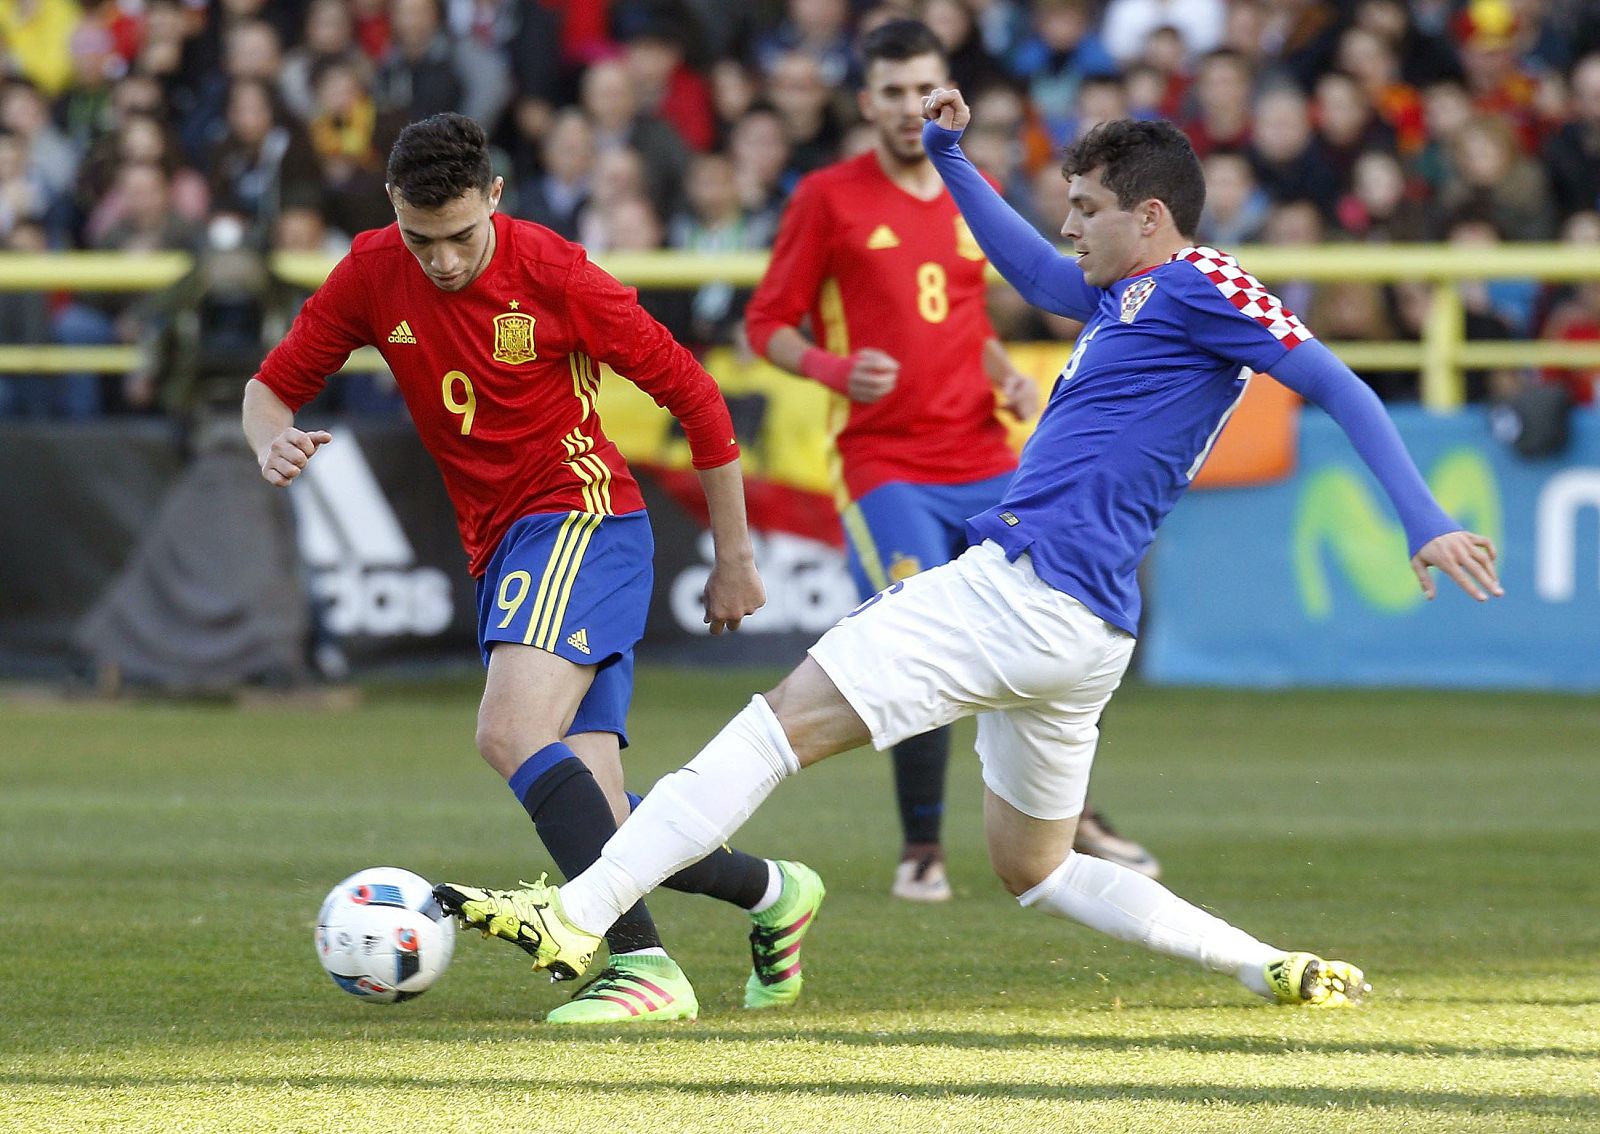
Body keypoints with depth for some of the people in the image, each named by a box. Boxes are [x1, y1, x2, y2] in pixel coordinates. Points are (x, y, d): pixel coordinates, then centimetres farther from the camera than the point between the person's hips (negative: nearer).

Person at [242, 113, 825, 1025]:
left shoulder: (551, 273, -13)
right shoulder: (374, 274, 1)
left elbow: (692, 392, -5)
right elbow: (273, 387, 10)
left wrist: (735, 559, 0)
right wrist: (274, 441, -16)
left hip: (581, 516, -6)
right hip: (501, 551, 6)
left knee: (513, 734, -29)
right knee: (597, 824, -3)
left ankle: (645, 962, -32)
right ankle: (771, 891, 19)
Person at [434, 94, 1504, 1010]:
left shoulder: (1198, 286, -6)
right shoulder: (1125, 298, 22)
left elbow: (1336, 384, -11)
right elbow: (1031, 268, 40)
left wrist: (1426, 521, -19)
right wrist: (950, 156, 34)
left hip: (1028, 589, -10)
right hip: (1076, 629, 10)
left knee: (787, 718, -12)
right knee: (1034, 869, 21)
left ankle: (579, 913, -19)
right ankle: (1276, 967, 13)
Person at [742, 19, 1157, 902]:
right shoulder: (829, 198, -1)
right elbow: (766, 324, 0)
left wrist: (1007, 377, 8)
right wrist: (833, 367, -18)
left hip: (983, 460, 5)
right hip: (887, 466, -5)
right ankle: (921, 851, 0)